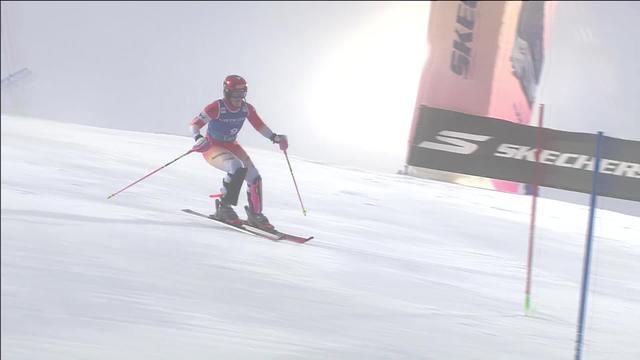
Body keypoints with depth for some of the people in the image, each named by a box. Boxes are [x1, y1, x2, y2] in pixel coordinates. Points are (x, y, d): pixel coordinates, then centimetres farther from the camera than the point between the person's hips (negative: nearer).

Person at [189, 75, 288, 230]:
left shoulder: (247, 108, -8)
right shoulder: (216, 108, -25)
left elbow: (259, 126, 6)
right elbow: (195, 124, -24)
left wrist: (274, 137, -8)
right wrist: (199, 138, -44)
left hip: (231, 146, 6)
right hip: (212, 147, -6)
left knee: (255, 177, -5)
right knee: (237, 168, -32)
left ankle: (255, 214, 15)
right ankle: (224, 207, -17)